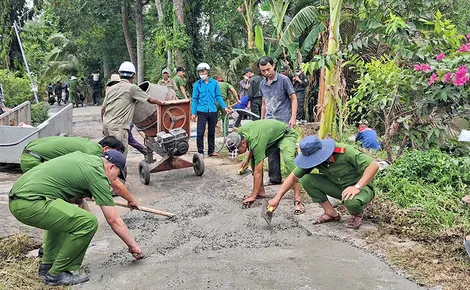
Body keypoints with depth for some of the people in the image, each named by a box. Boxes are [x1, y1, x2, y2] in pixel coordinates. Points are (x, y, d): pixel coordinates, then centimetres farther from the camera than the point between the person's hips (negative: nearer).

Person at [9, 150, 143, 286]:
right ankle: (56, 274, 1)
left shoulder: (82, 156, 18)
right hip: (29, 204, -10)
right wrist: (133, 245, 8)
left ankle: (48, 265, 30)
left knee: (60, 216, 33)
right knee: (88, 222, -13)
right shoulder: (98, 176, -6)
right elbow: (114, 220, -4)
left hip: (16, 196, 10)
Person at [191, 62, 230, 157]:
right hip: (202, 111, -2)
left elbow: (218, 96, 9)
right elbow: (195, 99, 4)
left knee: (212, 132, 11)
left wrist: (224, 107, 0)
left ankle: (211, 151, 21)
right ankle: (200, 152, 4)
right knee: (200, 132, -5)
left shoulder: (214, 83, 4)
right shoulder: (197, 84, 1)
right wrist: (193, 113, -1)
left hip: (213, 111, 2)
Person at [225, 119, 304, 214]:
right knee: (254, 159, -2)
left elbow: (258, 172, -33)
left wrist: (253, 196, -28)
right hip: (271, 136, 9)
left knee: (288, 160, -33)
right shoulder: (240, 132, -17)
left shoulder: (256, 142, -38)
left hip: (286, 134, -9)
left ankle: (297, 199, -35)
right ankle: (261, 192, 9)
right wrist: (247, 159, -4)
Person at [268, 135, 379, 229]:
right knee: (306, 179, -16)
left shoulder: (345, 152, -29)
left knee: (352, 202, -41)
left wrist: (357, 187, -35)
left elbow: (374, 165, -29)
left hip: (362, 187, -5)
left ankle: (356, 215, -2)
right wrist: (277, 198, -10)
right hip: (338, 187, 5)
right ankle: (331, 213, -1)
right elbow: (293, 177, -5)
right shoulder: (312, 159, -13)